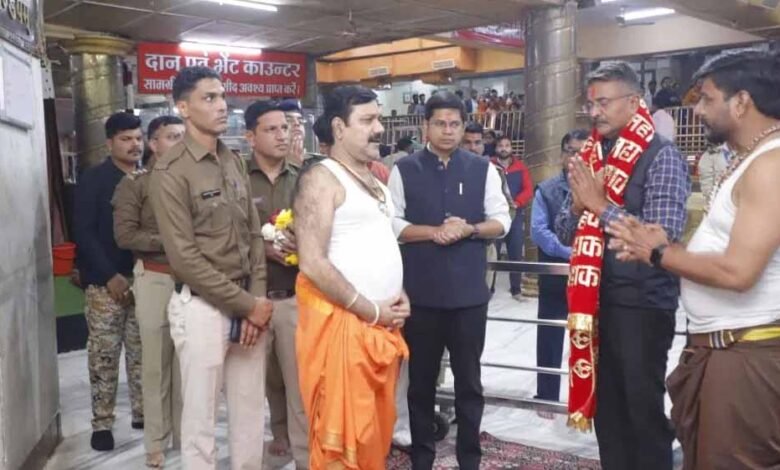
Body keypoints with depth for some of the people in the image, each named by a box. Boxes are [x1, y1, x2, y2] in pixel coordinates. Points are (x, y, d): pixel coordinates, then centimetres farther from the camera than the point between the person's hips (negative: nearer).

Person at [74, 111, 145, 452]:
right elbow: (83, 233, -7)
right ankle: (102, 423, 13)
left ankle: (142, 412, 22)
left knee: (142, 352, 9)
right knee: (104, 355, 2)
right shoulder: (93, 180, -2)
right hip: (105, 283, -3)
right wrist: (110, 276, -14)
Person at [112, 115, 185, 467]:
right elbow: (125, 235, -7)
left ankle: (186, 434, 23)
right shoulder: (134, 183, 0)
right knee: (156, 362, 7)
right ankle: (157, 441, 20)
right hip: (155, 279, -2)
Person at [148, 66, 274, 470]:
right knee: (200, 415, 7)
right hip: (201, 306, -6)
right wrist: (246, 304, -13)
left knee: (251, 410, 14)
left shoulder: (234, 162, 10)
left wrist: (256, 301, -3)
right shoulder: (170, 172, -11)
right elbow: (185, 258, -15)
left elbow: (253, 235, 9)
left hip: (248, 304, 6)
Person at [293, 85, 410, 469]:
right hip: (340, 320, -7)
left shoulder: (376, 176, 15)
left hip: (383, 323, 8)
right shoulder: (320, 179, -10)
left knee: (376, 426, 15)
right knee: (340, 432, 0)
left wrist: (399, 295, 5)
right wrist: (370, 310, -14)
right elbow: (313, 263, -18)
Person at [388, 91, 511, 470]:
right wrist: (434, 232, -15)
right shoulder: (404, 170, 1)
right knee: (421, 379, 13)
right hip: (420, 293, -1)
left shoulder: (482, 170, 5)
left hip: (469, 292, 1)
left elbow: (501, 222, 4)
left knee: (469, 380, 12)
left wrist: (469, 229, -14)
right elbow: (391, 224, -3)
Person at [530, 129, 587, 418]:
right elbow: (539, 231, -9)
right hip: (555, 277, 0)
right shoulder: (546, 190, 0)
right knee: (549, 340, 10)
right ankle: (547, 398, 24)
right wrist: (569, 253, -20)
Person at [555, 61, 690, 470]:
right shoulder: (590, 155, 8)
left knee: (643, 411, 6)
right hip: (594, 299, 7)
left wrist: (602, 206, -18)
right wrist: (578, 204, -11)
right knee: (606, 405, 17)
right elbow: (565, 232, 9)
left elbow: (664, 236, -20)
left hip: (641, 303, -6)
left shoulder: (661, 156, -11)